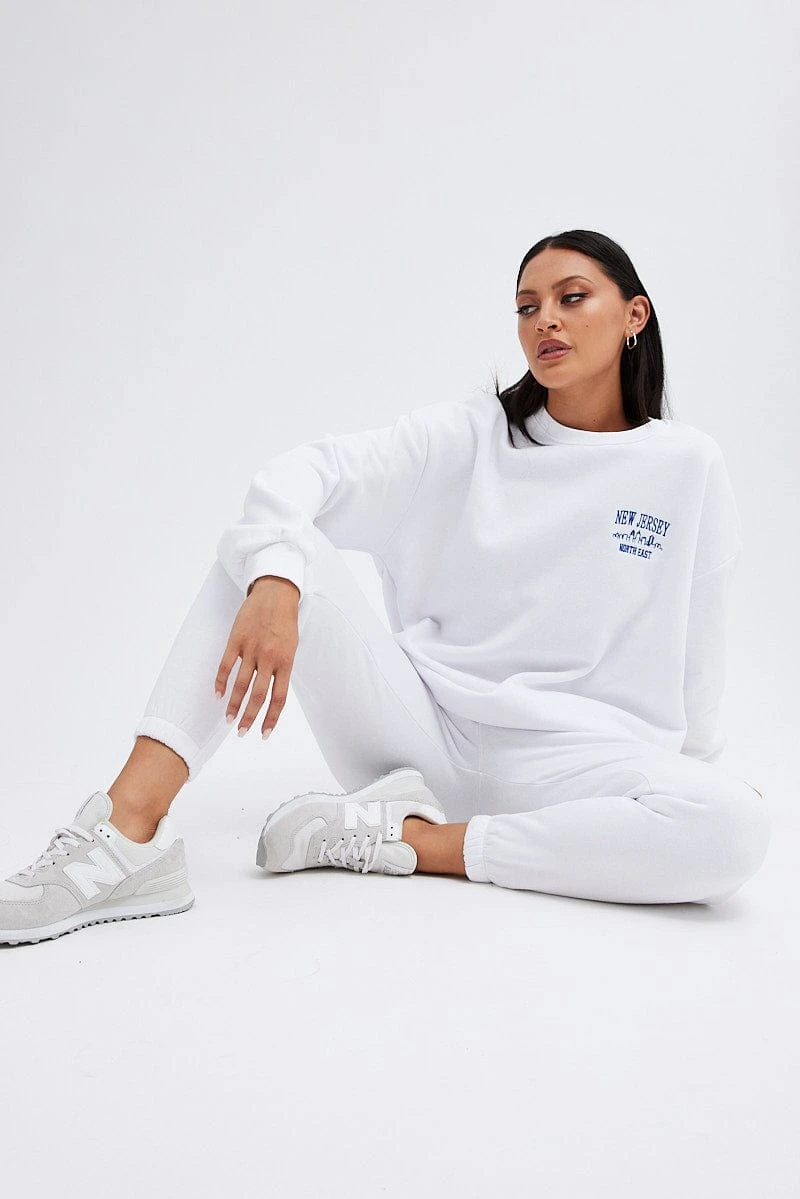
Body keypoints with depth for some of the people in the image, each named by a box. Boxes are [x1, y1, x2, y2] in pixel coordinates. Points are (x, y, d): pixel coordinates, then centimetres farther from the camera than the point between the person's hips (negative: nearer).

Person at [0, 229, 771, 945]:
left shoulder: (687, 466, 4)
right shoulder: (465, 436, 3)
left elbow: (692, 662, 11)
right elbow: (301, 472, -12)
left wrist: (698, 783, 13)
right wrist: (274, 583, -32)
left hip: (557, 759, 0)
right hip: (416, 726, 1)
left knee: (737, 829, -30)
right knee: (267, 548, -17)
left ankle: (407, 838, -21)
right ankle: (128, 829, -31)